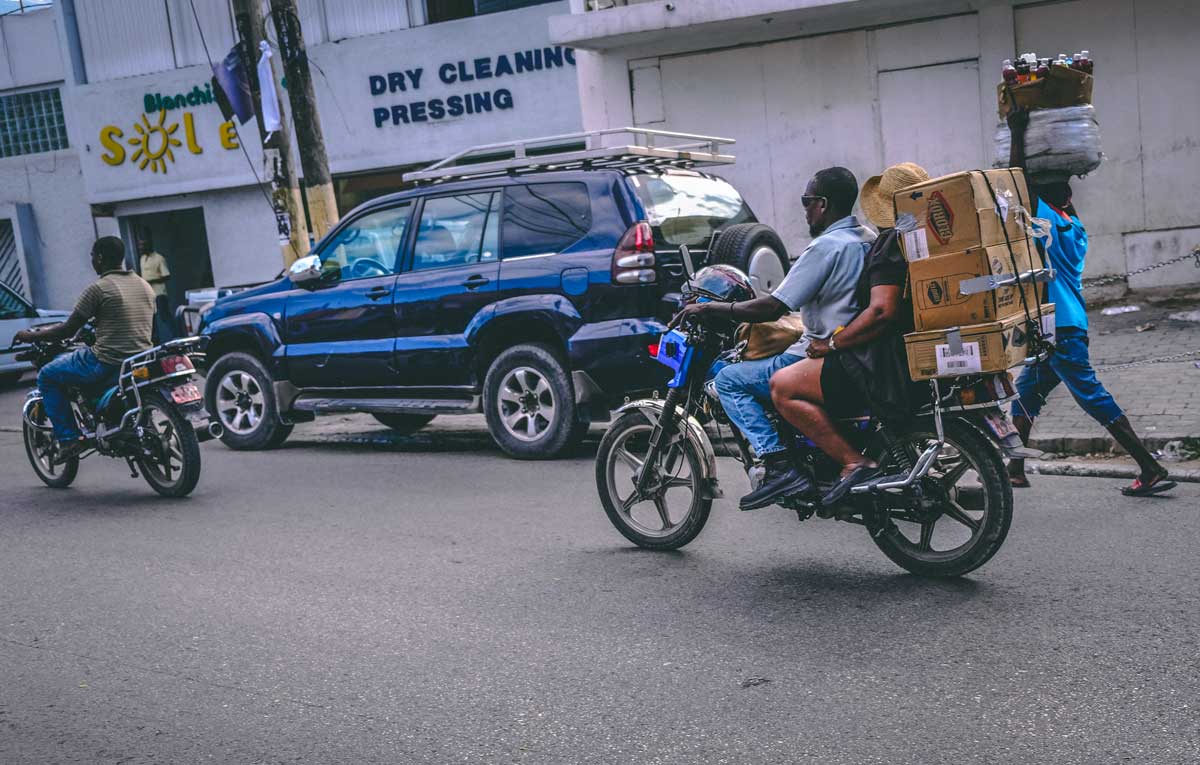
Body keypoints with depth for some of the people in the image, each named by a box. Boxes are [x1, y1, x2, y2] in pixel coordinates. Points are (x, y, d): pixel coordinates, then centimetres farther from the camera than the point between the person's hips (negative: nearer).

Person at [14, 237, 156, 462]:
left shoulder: (98, 288, -10)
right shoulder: (145, 285, 10)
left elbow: (68, 330, -7)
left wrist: (31, 336, 7)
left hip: (107, 363, -7)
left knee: (47, 376, 13)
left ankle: (69, 438, 5)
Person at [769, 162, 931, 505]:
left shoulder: (893, 241, -14)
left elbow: (883, 311, -25)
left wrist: (832, 344, -13)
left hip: (890, 367, -11)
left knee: (783, 386, -10)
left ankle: (855, 462, -15)